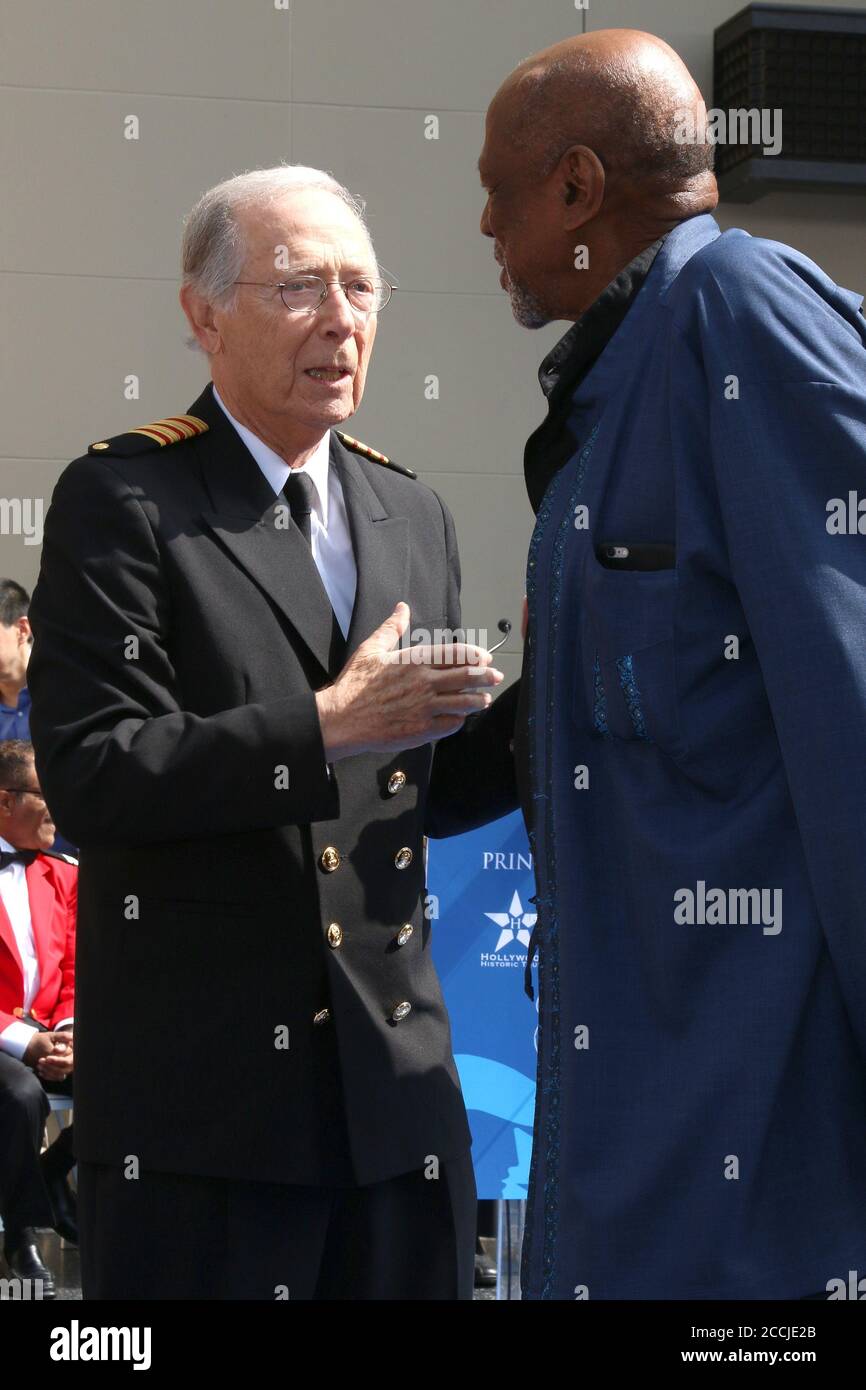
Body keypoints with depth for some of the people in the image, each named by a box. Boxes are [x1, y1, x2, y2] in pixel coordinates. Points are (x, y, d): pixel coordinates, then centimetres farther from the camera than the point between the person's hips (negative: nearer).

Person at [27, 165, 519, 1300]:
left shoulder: (413, 515, 15)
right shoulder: (121, 503, -5)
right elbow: (89, 780, -15)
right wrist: (325, 726, -22)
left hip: (400, 1079, 6)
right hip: (204, 1084, -5)